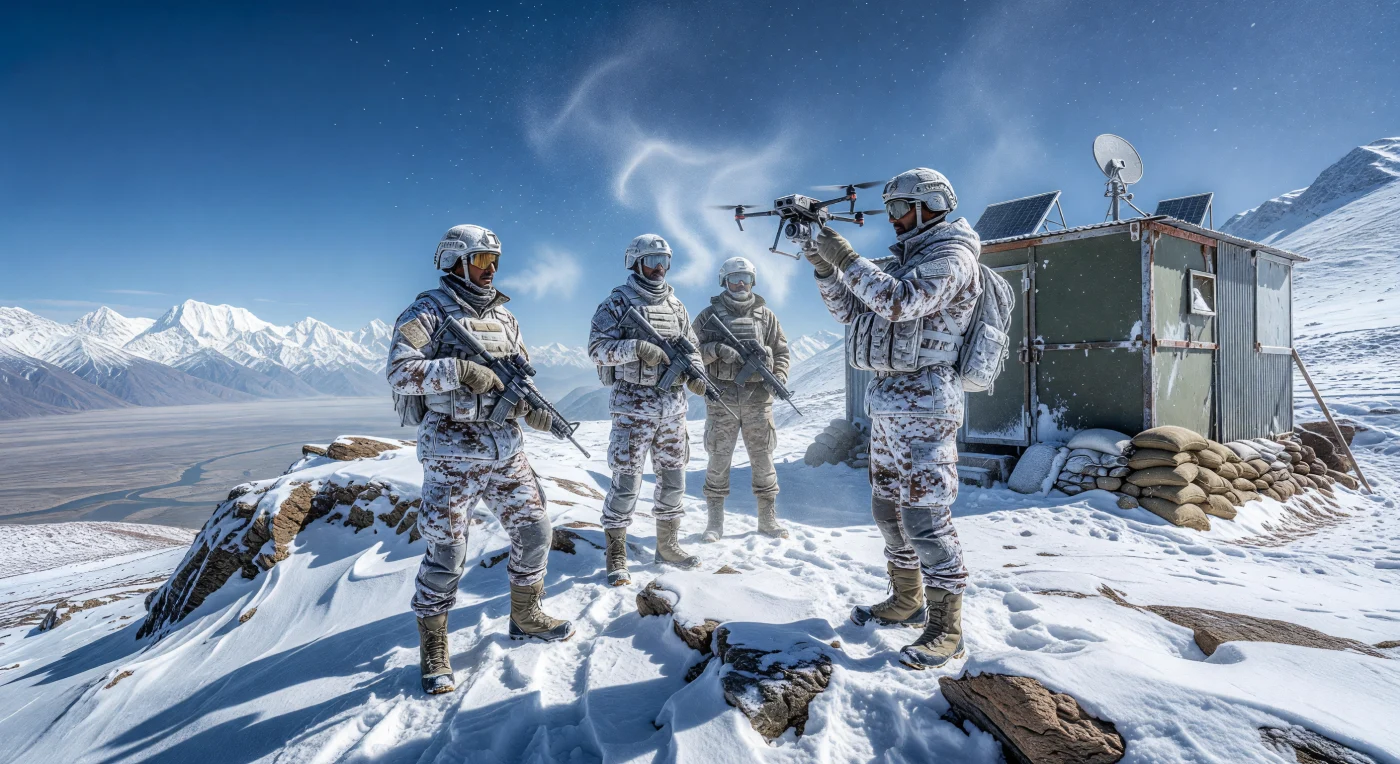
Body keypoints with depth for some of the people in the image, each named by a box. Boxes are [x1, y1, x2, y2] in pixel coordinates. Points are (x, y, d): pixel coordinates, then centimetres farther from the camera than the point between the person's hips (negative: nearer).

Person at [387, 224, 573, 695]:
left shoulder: (504, 316, 12)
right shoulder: (428, 312, -6)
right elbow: (399, 373, -17)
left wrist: (531, 406, -5)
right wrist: (461, 369, -27)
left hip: (506, 449, 6)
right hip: (452, 455, -6)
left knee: (534, 533, 10)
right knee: (446, 554, 3)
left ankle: (525, 617, 32)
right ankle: (433, 646, 24)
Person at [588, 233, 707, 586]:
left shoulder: (675, 304, 12)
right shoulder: (618, 302, -4)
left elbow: (691, 345, 16)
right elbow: (597, 348, -12)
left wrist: (695, 373, -4)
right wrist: (637, 347, -25)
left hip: (673, 405, 6)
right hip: (633, 406, -6)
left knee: (673, 478, 13)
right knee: (626, 481, -2)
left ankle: (668, 546, 29)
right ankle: (616, 557, 12)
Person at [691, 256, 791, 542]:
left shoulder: (765, 315, 10)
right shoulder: (709, 315, 4)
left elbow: (781, 350, 11)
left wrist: (779, 377, -6)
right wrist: (717, 349, -18)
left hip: (758, 398, 2)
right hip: (722, 398, -1)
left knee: (763, 459, 7)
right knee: (718, 459, 4)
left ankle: (768, 519, 20)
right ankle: (715, 521, 15)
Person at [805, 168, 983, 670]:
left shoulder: (949, 254, -7)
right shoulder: (901, 259, 20)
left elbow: (901, 302, -23)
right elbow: (851, 309, 19)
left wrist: (848, 259, -18)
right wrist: (825, 270, 5)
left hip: (923, 404, -9)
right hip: (885, 401, 9)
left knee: (924, 515, -9)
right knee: (888, 509, 15)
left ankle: (946, 628, 4)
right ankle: (907, 603, 30)